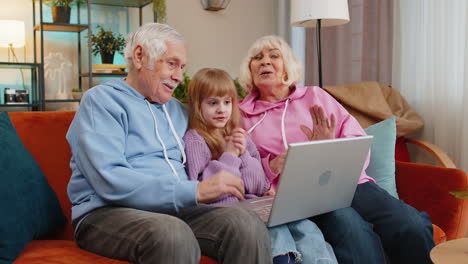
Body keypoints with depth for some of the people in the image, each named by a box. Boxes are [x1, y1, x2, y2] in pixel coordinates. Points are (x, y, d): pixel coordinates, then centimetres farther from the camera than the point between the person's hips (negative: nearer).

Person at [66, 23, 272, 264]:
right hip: (109, 212, -5)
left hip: (174, 209, 6)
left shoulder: (177, 110, 21)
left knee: (247, 226, -22)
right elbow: (110, 181, -17)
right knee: (173, 235, -38)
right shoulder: (102, 100, -2)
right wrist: (195, 191, -22)